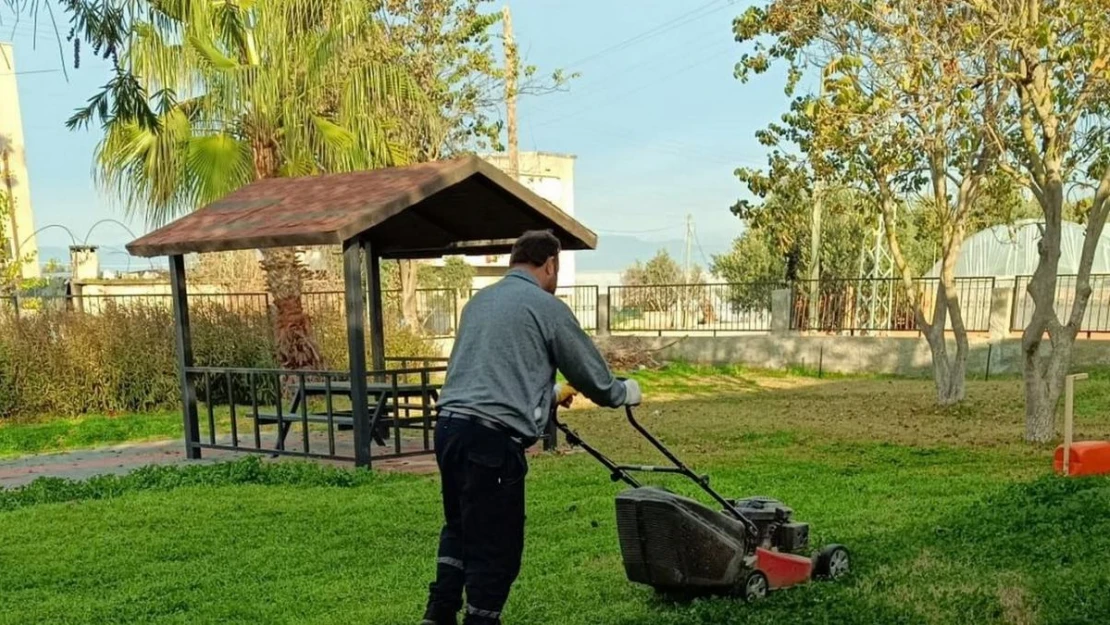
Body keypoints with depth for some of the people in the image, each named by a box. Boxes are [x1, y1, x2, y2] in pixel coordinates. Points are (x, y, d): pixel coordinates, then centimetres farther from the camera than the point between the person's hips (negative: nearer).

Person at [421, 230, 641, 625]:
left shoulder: (479, 301, 20)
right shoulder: (545, 306, -2)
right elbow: (592, 375, 5)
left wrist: (549, 394, 42)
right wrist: (623, 393, 26)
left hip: (450, 427, 8)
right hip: (492, 437, -8)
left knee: (460, 528, 25)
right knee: (495, 547, 3)